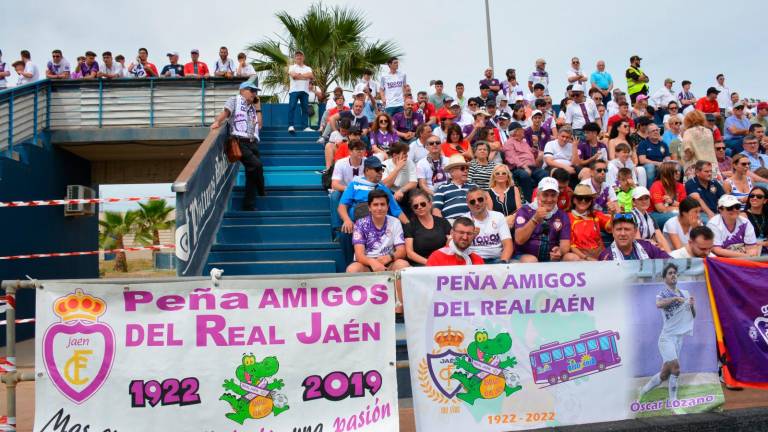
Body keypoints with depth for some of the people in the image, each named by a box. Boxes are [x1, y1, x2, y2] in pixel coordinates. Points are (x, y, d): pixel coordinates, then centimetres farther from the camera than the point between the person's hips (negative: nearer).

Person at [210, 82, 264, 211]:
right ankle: (262, 193, 0)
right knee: (257, 165, -23)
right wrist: (217, 122, -24)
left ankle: (248, 206, 8)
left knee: (251, 174, 2)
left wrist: (257, 106, 17)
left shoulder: (252, 107, 25)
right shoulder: (234, 100, 9)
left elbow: (259, 124, 16)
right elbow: (225, 113, -6)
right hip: (240, 142, -6)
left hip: (252, 143, 6)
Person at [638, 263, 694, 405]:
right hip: (667, 337, -6)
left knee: (665, 373, 6)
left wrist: (692, 305, -2)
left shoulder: (685, 293, 13)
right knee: (675, 367, -19)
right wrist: (675, 298, -37)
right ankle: (673, 402, -8)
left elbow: (693, 315, 17)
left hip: (679, 337, 6)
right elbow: (659, 304, -27)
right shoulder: (663, 293, -5)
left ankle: (643, 391, 24)